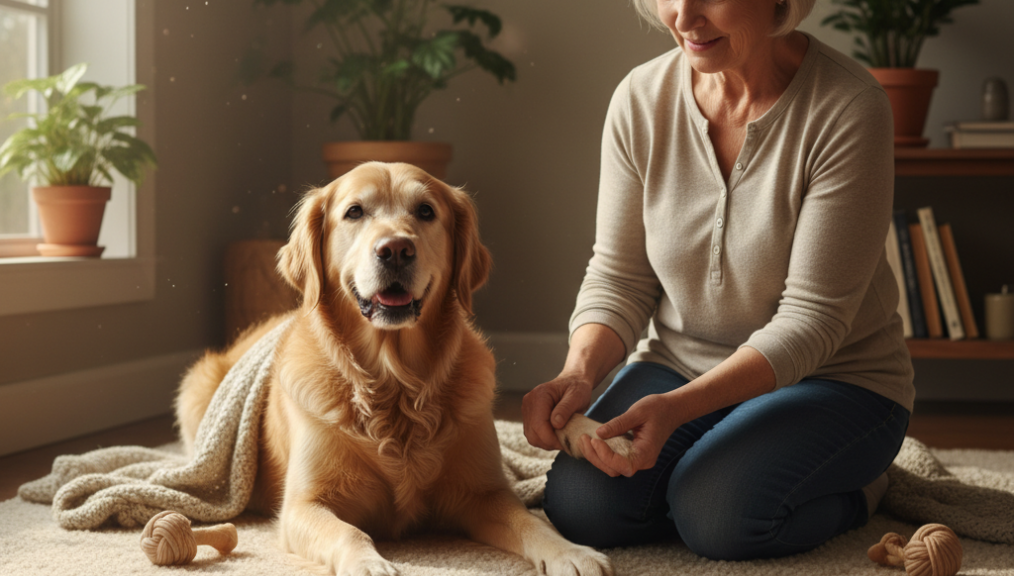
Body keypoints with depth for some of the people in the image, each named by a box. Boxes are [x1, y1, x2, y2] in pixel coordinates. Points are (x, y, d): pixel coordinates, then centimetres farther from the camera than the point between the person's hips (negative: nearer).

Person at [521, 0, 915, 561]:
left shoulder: (848, 108, -21)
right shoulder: (641, 98, -7)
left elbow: (812, 316, -22)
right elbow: (619, 277, -3)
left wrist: (678, 405, -34)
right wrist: (579, 373, -24)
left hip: (833, 378, -3)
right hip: (678, 362, 4)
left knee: (717, 515, -28)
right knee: (579, 505, -19)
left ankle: (852, 490, 5)